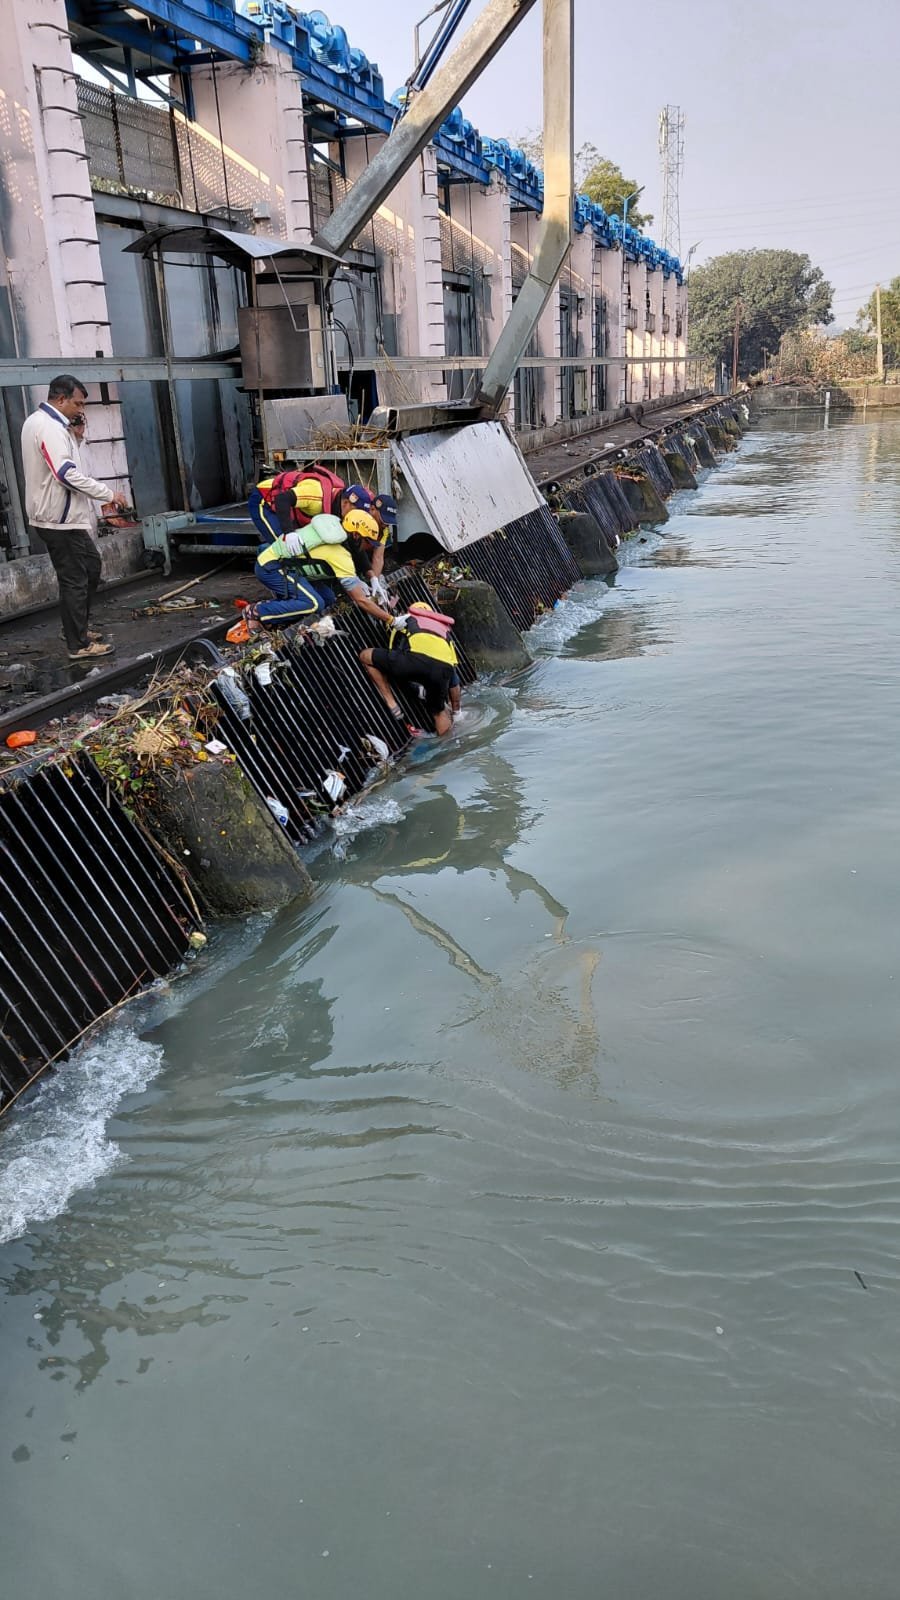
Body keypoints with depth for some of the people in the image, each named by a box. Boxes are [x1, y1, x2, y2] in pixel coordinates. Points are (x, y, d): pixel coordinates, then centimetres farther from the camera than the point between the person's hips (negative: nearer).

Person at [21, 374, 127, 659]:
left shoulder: (37, 422, 17)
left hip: (59, 515, 11)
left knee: (91, 566, 19)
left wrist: (100, 497, 18)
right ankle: (79, 645, 1)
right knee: (74, 580, -5)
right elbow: (68, 474, -26)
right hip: (60, 518, -11)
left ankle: (78, 627, 26)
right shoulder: (50, 427, -17)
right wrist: (108, 494, -19)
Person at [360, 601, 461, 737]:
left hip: (417, 659, -4)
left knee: (365, 656, 17)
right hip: (443, 668, 4)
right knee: (439, 711, 29)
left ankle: (392, 705, 14)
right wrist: (455, 710, 50)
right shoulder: (443, 629, 42)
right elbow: (454, 681, 41)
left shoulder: (405, 620, 36)